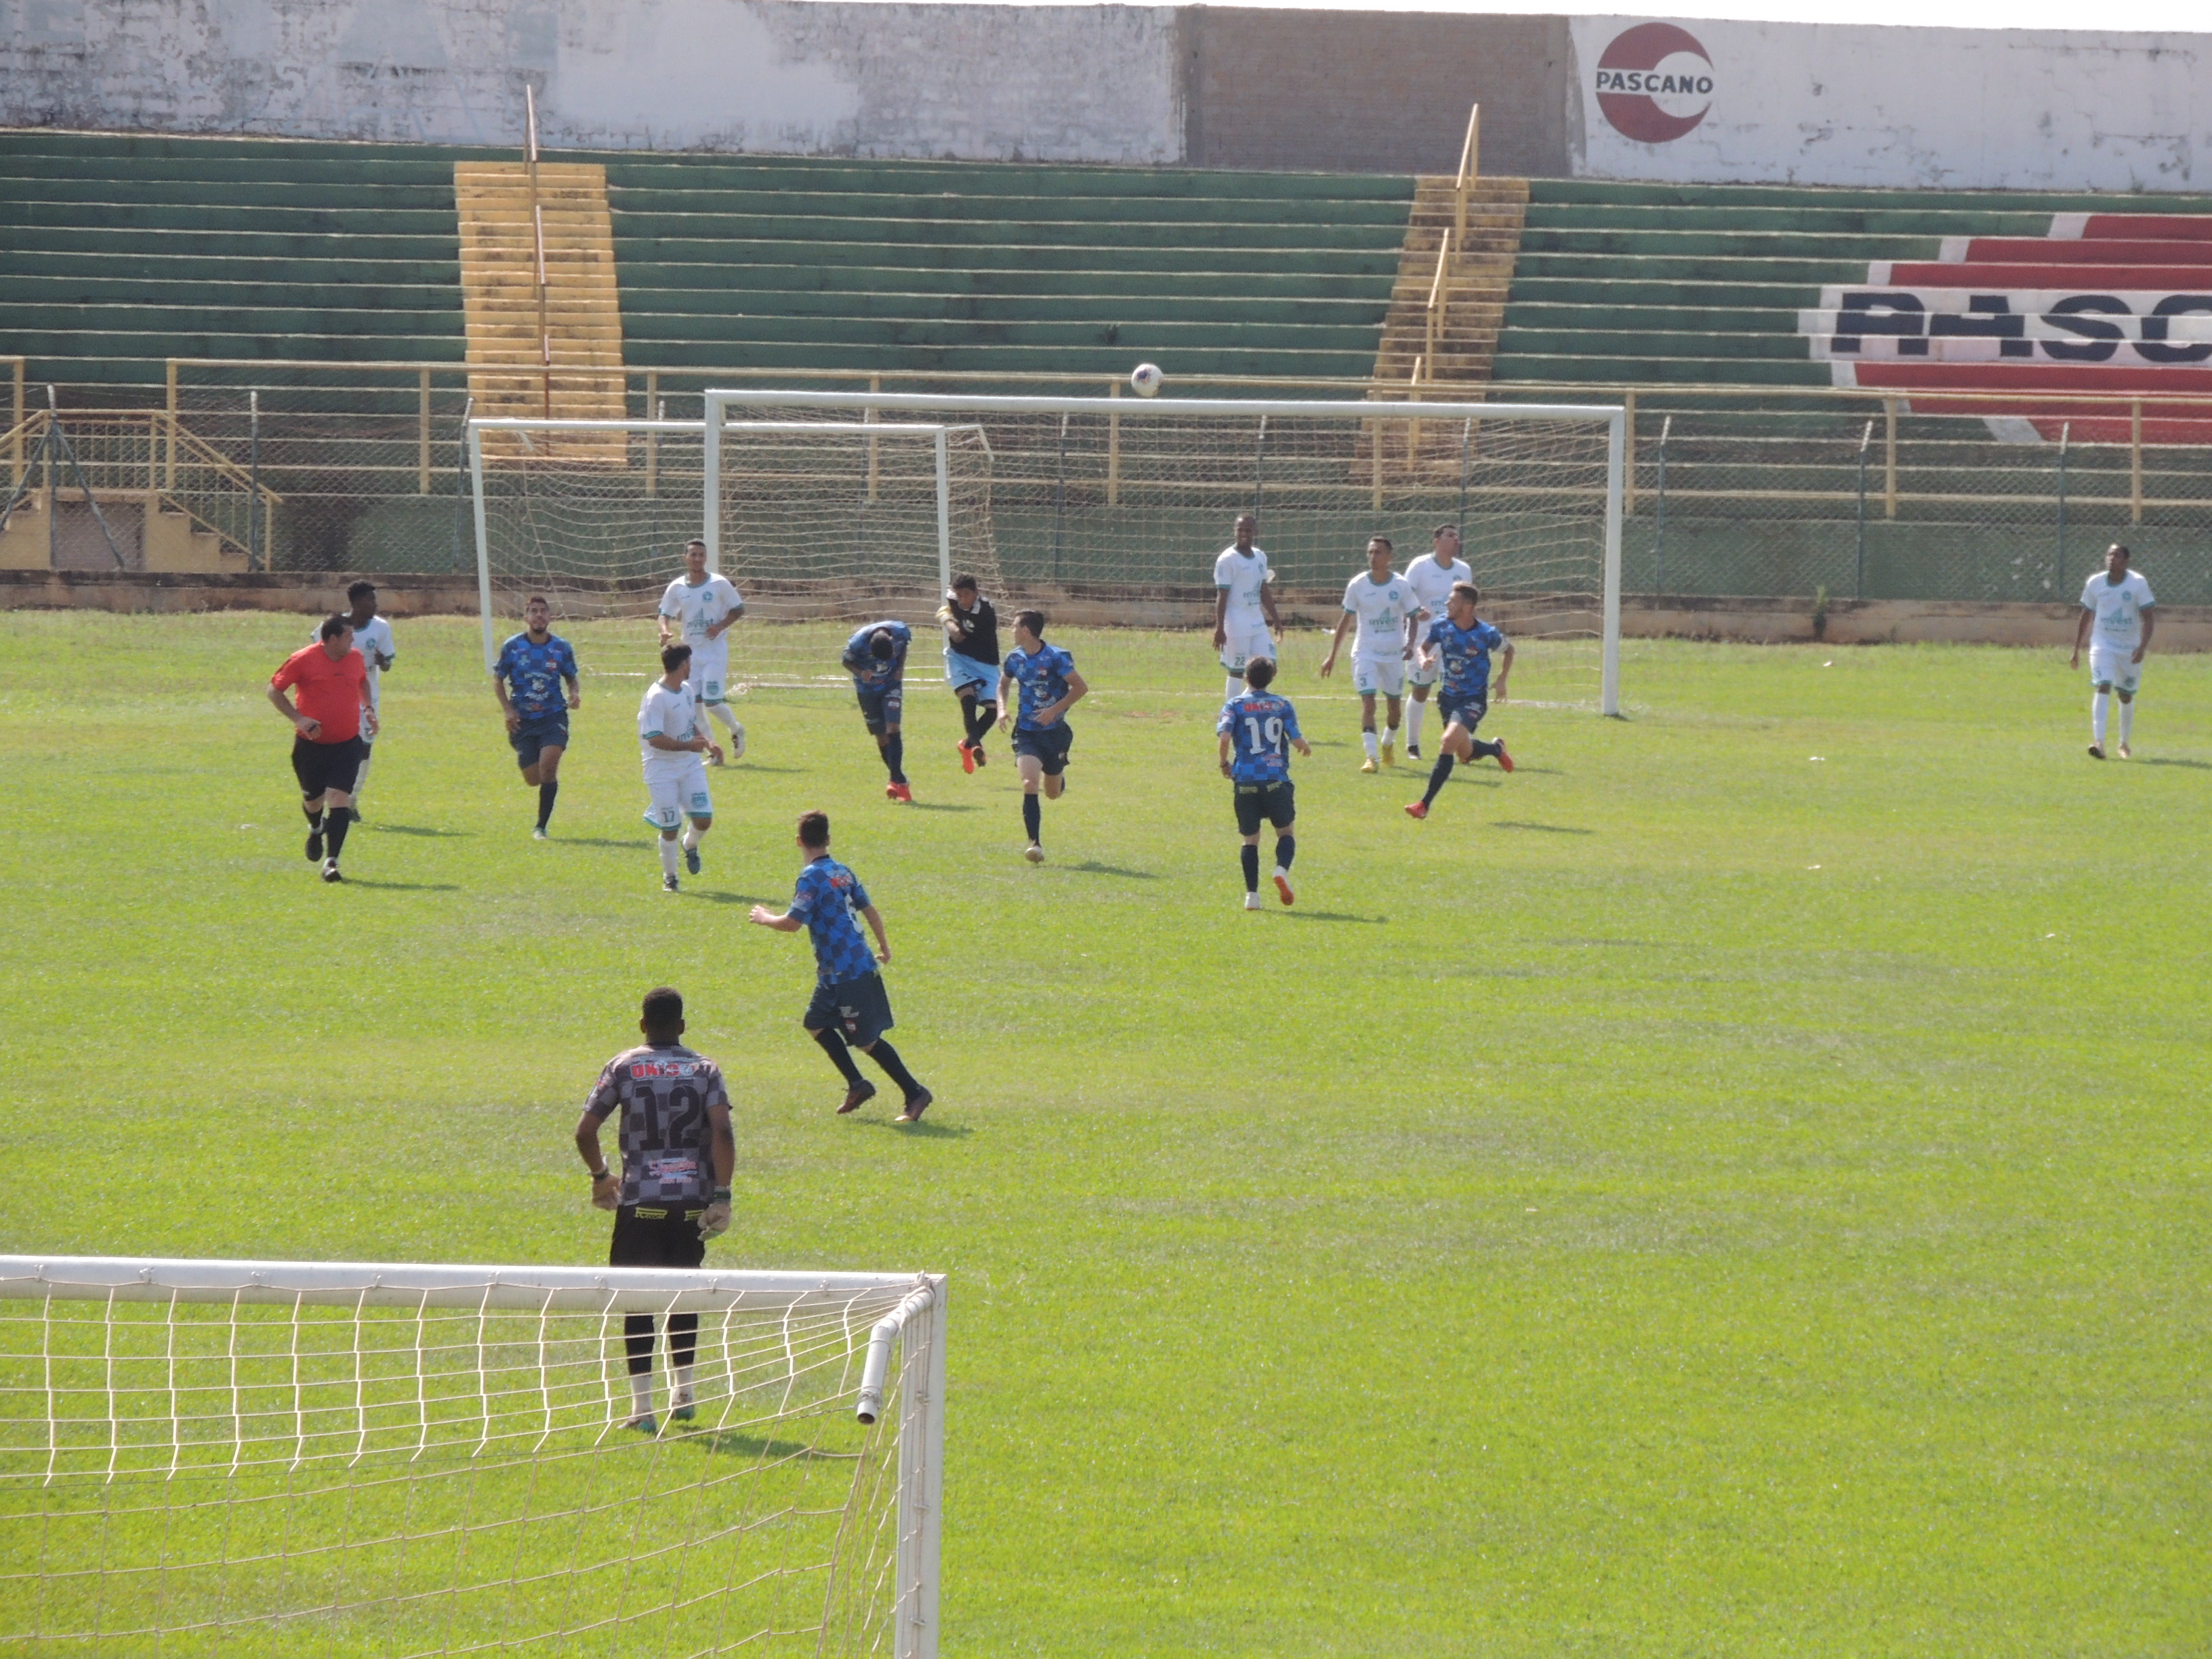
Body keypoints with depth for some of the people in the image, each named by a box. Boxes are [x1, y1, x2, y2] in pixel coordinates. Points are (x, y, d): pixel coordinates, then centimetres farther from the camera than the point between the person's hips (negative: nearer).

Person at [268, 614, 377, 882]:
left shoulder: (355, 658, 3)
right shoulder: (303, 660, -12)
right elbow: (274, 690, -4)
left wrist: (368, 708, 10)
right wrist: (298, 718, -16)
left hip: (347, 745, 2)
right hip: (311, 744, -2)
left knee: (339, 800, -13)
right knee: (313, 799, 13)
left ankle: (331, 862, -15)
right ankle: (316, 829, 50)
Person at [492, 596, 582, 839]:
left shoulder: (561, 648, 1)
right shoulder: (512, 647, -1)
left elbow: (571, 678, 14)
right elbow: (498, 679, 7)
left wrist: (575, 694, -8)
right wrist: (508, 710, -5)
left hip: (553, 717, -1)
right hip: (523, 720, 1)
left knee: (548, 766, -21)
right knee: (533, 778, 0)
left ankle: (541, 827, -10)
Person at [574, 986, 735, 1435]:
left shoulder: (622, 1067, 1)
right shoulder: (704, 1069, 3)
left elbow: (585, 1131, -4)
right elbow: (722, 1133, -10)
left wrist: (600, 1175, 13)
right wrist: (721, 1194, -8)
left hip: (640, 1200, -2)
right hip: (692, 1198, 2)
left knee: (637, 1300, 1)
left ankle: (642, 1405, -4)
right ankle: (683, 1391, 22)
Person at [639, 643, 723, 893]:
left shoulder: (687, 690, 8)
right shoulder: (656, 698, -18)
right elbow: (654, 739, -22)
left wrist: (707, 743, 6)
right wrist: (689, 745, -22)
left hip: (690, 765, 6)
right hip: (662, 768, -6)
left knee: (704, 819, -5)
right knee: (670, 829, -1)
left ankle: (690, 845, 29)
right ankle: (669, 878, 18)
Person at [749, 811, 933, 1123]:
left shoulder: (812, 878, -15)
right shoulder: (843, 872, 10)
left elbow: (792, 923, -20)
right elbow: (869, 909, 17)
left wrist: (765, 918, 0)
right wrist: (884, 947, 31)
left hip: (845, 973, -9)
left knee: (866, 1040, -3)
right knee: (815, 1023, 19)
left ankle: (915, 1094, -1)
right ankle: (857, 1085, 18)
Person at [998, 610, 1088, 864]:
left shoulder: (1056, 658, -13)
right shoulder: (1014, 659, 2)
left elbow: (1081, 688, -11)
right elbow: (1004, 683, 21)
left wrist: (1055, 710, -20)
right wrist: (1003, 708, 3)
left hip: (1054, 731, -2)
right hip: (1026, 733, 2)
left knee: (1053, 793, 12)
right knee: (1029, 784, -21)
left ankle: (1059, 777, 50)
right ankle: (1035, 843, -20)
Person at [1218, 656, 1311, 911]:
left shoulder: (1235, 706, 3)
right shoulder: (1283, 705, 6)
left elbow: (1225, 736, -12)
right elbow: (1297, 741, 1)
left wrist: (1225, 763, 5)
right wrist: (1307, 747, 24)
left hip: (1245, 780, 0)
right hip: (1276, 779, 0)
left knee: (1250, 839, 9)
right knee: (1286, 832, 13)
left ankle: (1252, 894, 0)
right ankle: (1282, 869, -16)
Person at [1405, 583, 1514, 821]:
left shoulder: (1486, 634, -15)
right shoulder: (1441, 627, -7)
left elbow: (1509, 650, 5)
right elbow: (1426, 647, 9)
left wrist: (1502, 680, -3)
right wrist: (1425, 660, -14)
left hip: (1474, 700, -6)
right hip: (1449, 697, 6)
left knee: (1448, 742, -25)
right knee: (1465, 753, 16)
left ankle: (1424, 805, -21)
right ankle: (1496, 749, 52)